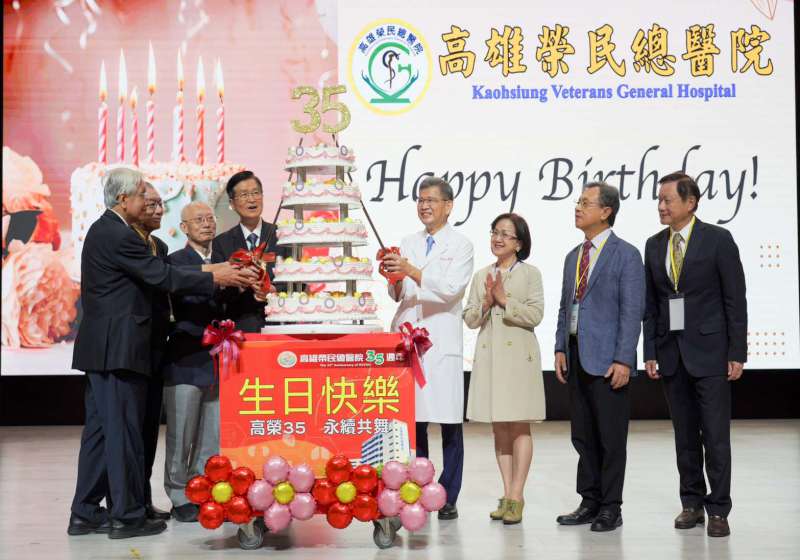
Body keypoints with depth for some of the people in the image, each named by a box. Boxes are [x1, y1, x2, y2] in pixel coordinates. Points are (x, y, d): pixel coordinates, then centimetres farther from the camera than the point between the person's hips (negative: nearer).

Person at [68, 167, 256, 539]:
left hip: (102, 348, 10)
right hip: (118, 348, -10)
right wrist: (214, 279, -11)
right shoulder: (119, 236, -16)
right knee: (124, 430, -3)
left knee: (100, 429, 13)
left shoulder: (102, 230, 17)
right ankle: (126, 515, 4)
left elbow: (150, 276, 18)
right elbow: (162, 276, -17)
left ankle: (85, 514, 18)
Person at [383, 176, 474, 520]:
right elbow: (398, 295, 16)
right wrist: (394, 278, -5)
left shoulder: (461, 246, 2)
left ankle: (448, 498, 7)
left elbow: (450, 289, -12)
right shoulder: (408, 243, 16)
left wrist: (411, 271, -21)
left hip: (441, 342, -4)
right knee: (411, 420, 5)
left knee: (450, 422, -1)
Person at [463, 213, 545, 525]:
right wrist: (486, 303, -8)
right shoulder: (481, 276, 13)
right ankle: (507, 496, 12)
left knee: (519, 426, -3)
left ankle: (516, 497, -2)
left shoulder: (530, 274, 1)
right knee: (499, 428, 6)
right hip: (489, 355, 4)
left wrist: (504, 300, -14)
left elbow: (535, 315, -8)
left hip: (519, 355, -4)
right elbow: (470, 320, 9)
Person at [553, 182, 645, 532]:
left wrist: (623, 360, -17)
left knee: (611, 437, 0)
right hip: (577, 356, 7)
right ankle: (590, 502, 21)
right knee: (583, 436, 11)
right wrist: (561, 348, 9)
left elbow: (632, 312, -11)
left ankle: (611, 509, 10)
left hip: (607, 359, -7)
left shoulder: (626, 255, -6)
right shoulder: (573, 257, 16)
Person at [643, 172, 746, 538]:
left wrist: (737, 353, -9)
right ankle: (692, 503, 19)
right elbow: (651, 304, 11)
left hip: (709, 350, -4)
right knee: (684, 435, 10)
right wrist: (650, 353, 6)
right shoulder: (654, 245, 9)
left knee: (715, 434, -2)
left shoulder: (718, 239, -5)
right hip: (671, 352, 5)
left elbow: (735, 299, -6)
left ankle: (718, 510, 6)